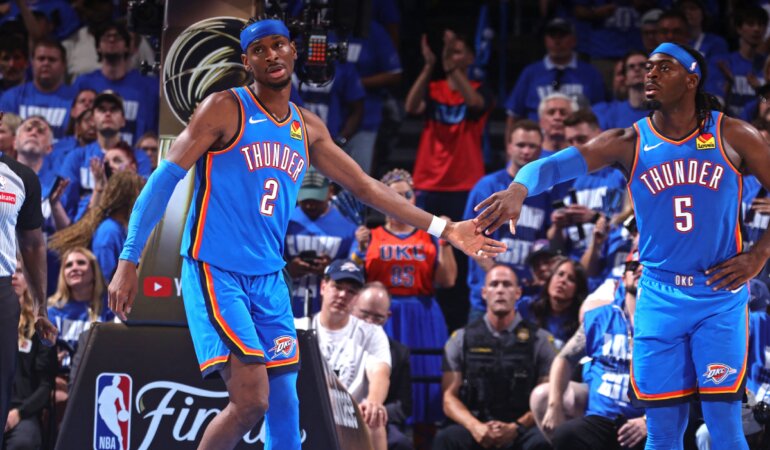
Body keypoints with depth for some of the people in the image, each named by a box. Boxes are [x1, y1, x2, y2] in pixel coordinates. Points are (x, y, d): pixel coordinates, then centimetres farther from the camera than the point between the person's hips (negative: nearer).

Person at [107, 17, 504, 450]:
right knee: (251, 399, -17)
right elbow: (165, 179, -8)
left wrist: (446, 230, 15)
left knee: (283, 405, 5)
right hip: (215, 271, -7)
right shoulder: (226, 109, -7)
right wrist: (129, 261, -15)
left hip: (269, 279, 7)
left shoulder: (308, 129, 12)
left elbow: (364, 186, 19)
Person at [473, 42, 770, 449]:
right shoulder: (628, 143, -2)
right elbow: (557, 163, -17)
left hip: (720, 296, -2)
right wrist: (519, 189, -38)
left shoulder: (732, 137, -2)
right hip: (659, 297, 2)